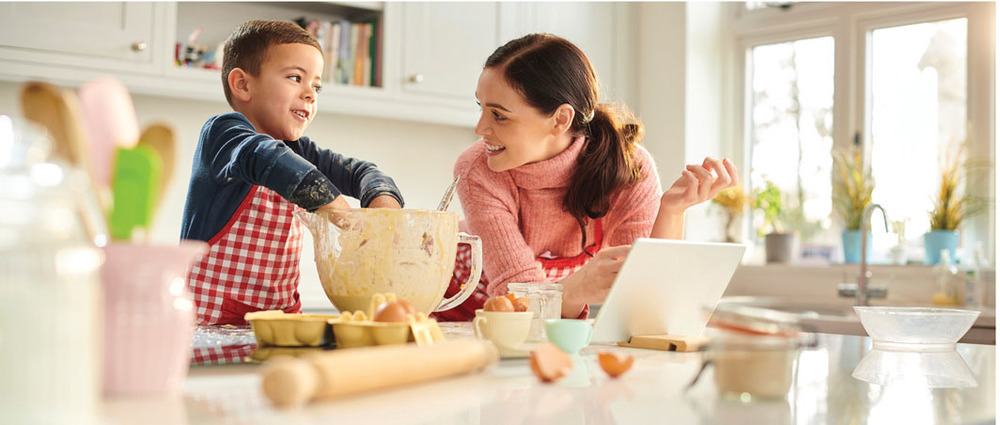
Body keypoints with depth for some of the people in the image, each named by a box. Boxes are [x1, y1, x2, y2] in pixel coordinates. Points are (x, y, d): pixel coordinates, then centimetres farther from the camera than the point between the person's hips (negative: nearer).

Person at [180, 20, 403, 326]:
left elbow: (357, 172, 12)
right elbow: (268, 160, -25)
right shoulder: (222, 131, -6)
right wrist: (347, 217, -33)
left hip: (281, 312, 6)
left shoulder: (298, 151, 16)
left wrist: (384, 202, -13)